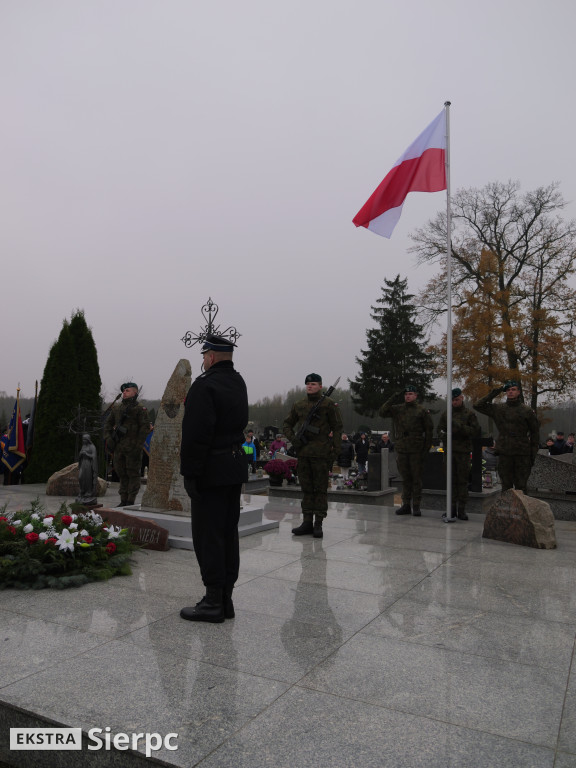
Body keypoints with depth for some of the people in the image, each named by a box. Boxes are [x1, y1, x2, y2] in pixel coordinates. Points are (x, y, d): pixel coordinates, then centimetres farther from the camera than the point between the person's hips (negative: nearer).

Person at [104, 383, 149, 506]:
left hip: (132, 448, -6)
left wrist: (138, 446, -14)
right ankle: (123, 501, 18)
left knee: (133, 474, -3)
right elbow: (108, 424, 21)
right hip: (118, 448, 6)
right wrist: (108, 438, 6)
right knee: (121, 474, 10)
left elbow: (145, 428, -9)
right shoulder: (117, 408, 16)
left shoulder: (140, 409, -3)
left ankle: (131, 501, 1)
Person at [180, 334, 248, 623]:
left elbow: (196, 434, -20)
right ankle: (225, 598, 22)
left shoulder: (205, 385, -15)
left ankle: (213, 602, 6)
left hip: (212, 471, -9)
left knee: (208, 535, -1)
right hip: (236, 467, 9)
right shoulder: (238, 383, 12)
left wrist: (190, 472, -15)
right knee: (228, 532, 13)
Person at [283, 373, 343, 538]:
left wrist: (335, 450, -9)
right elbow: (287, 424, 21)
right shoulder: (299, 405, 12)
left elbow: (337, 428, -2)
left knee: (320, 489, 0)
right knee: (306, 488, 9)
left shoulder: (329, 404, -1)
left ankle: (318, 524, 5)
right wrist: (293, 438, 3)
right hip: (303, 453, 5)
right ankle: (307, 522, 15)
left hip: (320, 453, -5)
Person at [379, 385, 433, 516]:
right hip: (401, 450, 3)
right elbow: (382, 412, -3)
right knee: (405, 478, 9)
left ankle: (416, 506, 8)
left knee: (416, 478, 2)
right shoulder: (397, 409, 9)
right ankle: (406, 505, 17)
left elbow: (429, 430, 1)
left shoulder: (422, 411, 1)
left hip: (416, 450, -3)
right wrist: (393, 398, -7)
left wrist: (426, 449, -5)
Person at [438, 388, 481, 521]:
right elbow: (440, 430, 16)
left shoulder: (469, 414, 4)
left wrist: (461, 427, -17)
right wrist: (445, 435, -6)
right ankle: (452, 508, 9)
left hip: (463, 451, -2)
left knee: (462, 481, -1)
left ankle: (461, 509, 5)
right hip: (449, 450, 3)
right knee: (451, 480, 4)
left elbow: (477, 431, -5)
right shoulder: (446, 414, 13)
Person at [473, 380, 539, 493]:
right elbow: (478, 406, 5)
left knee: (521, 486, 1)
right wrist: (493, 394, -1)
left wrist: (533, 453, 3)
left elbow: (535, 432, 8)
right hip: (504, 454, 2)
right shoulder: (498, 409, 7)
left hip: (522, 454, -1)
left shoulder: (527, 411, 3)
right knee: (506, 486, 7)